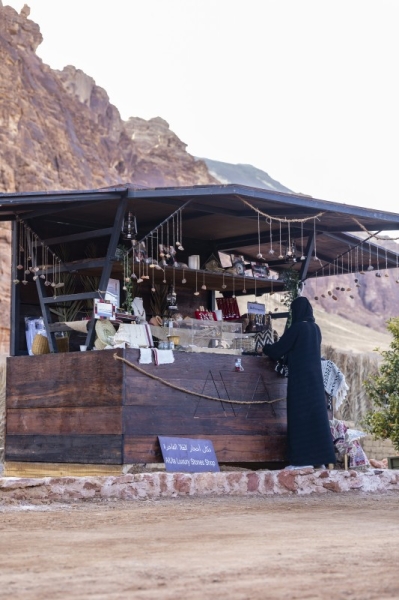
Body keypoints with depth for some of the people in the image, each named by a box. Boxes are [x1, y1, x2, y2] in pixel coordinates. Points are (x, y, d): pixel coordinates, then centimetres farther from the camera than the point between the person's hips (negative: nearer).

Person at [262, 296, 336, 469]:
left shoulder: (297, 327, -11)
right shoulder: (315, 328, 13)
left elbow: (278, 349, -6)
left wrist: (265, 348, 15)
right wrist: (273, 349, 33)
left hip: (300, 378, -7)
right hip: (314, 377, 7)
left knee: (300, 415, -6)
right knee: (315, 414, 7)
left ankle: (303, 459, -8)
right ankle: (320, 458, 6)